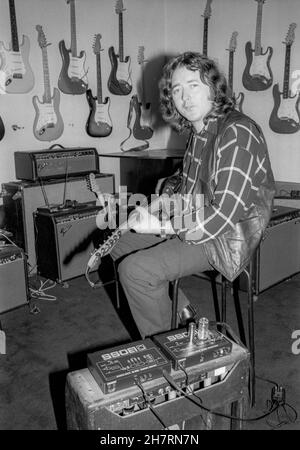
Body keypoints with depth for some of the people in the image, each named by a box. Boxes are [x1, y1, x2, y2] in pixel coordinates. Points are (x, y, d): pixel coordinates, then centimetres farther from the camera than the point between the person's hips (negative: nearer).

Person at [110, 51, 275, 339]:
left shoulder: (237, 132, -22)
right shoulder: (197, 131, 9)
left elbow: (224, 215, -28)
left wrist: (161, 226, -24)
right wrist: (169, 184, 2)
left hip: (226, 240, -10)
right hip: (194, 224, 10)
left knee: (134, 270, -23)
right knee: (120, 244, 12)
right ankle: (181, 312, 17)